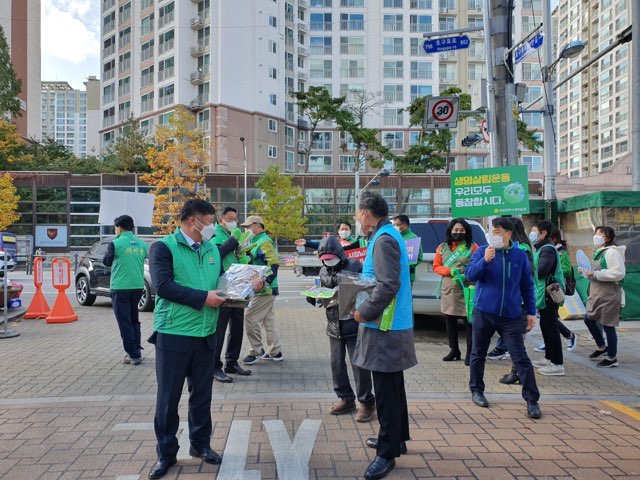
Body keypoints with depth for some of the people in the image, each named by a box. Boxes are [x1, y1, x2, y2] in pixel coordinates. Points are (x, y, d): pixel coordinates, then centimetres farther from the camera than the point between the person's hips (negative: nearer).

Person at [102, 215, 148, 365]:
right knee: (134, 320, 19)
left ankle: (133, 355, 1)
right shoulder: (142, 244, 4)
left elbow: (106, 262, 4)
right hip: (138, 286, 5)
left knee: (125, 322, 1)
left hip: (120, 288, -5)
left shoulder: (116, 244, -10)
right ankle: (137, 350, 21)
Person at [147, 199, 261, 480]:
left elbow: (221, 283, 13)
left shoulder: (213, 250, 10)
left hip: (205, 334, 5)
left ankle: (200, 444, 32)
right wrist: (203, 297, -20)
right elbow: (163, 286, -20)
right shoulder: (164, 247, -9)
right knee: (168, 397, 7)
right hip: (173, 334, -5)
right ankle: (166, 453, 22)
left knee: (202, 394, 15)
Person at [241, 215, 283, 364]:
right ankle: (275, 352, 22)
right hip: (265, 289, 10)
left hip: (265, 289, -10)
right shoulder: (256, 243, 17)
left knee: (250, 317, -7)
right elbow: (252, 264, 25)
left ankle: (257, 351, 3)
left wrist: (265, 281, -33)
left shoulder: (265, 242, -14)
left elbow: (274, 263, -24)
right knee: (268, 319, 14)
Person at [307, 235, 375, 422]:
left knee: (359, 364, -2)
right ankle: (346, 398, 26)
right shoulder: (323, 272, 11)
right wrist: (312, 297, -3)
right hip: (334, 325, 6)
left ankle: (367, 402, 12)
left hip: (354, 324, -6)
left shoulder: (355, 266, -7)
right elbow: (320, 299, 18)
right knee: (337, 363, 10)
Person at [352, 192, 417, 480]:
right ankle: (396, 438, 35)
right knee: (391, 387, 20)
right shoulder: (386, 235, 13)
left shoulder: (383, 239, -18)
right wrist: (366, 306, 11)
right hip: (391, 326, 10)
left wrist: (364, 312, -17)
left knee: (385, 391, -1)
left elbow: (388, 285, -27)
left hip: (385, 328, -10)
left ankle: (387, 453, 9)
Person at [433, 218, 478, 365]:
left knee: (469, 321, -2)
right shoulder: (442, 247, 7)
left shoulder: (473, 247, -2)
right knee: (450, 321, 12)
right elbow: (436, 267, 6)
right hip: (447, 290, 4)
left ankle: (470, 353, 7)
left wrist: (465, 277, -20)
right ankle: (454, 350, 25)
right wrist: (450, 271, -11)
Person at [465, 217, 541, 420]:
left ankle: (532, 400, 3)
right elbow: (469, 275, -9)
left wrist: (531, 311, 7)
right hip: (483, 312, 0)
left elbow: (527, 285, 10)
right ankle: (476, 390, 29)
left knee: (521, 358, -3)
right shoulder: (482, 251, 1)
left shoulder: (520, 256, 4)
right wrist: (485, 260, -24)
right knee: (478, 354, 11)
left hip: (511, 315, 0)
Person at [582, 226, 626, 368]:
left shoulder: (612, 252, -16)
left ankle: (612, 358, 13)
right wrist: (586, 271, 5)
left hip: (609, 295, -10)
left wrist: (594, 274, -24)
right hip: (596, 294, 10)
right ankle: (601, 347, 35)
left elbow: (619, 273, -26)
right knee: (589, 320, 16)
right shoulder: (598, 252, 14)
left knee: (608, 326, -1)